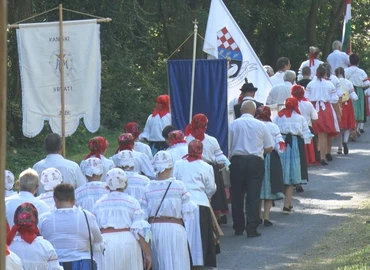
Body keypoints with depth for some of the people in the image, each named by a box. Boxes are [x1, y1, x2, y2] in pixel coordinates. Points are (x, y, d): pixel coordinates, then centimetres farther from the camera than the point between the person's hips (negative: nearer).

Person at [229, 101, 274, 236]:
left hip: (237, 160, 0)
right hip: (255, 161, 0)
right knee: (253, 196, 1)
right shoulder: (261, 125, 1)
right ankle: (251, 229, -5)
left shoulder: (233, 124, -1)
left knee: (237, 196, 10)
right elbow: (269, 147, 5)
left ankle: (238, 228, 15)